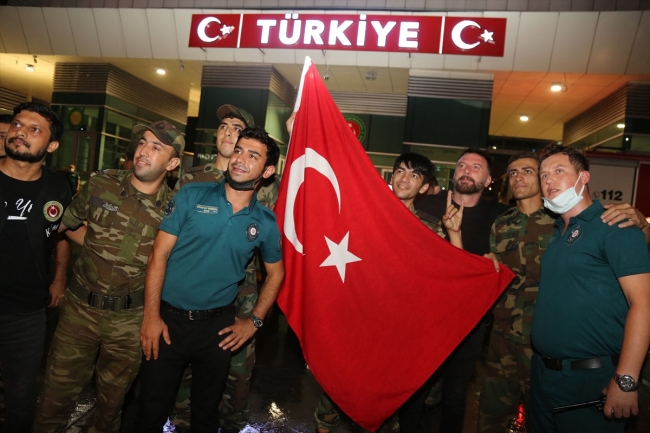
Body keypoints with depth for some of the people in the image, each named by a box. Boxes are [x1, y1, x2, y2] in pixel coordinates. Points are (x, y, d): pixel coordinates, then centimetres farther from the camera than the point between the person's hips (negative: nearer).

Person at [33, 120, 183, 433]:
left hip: (130, 318, 0)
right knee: (58, 393, 13)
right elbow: (65, 224, 8)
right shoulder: (100, 184, -6)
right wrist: (99, 248, 2)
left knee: (113, 397, 20)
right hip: (80, 307, 1)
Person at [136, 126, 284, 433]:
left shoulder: (266, 223, -3)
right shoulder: (191, 196, -7)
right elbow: (159, 255, -8)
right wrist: (151, 315, -11)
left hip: (217, 325, 1)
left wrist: (254, 321, 4)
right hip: (168, 318, -1)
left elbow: (275, 273, 10)